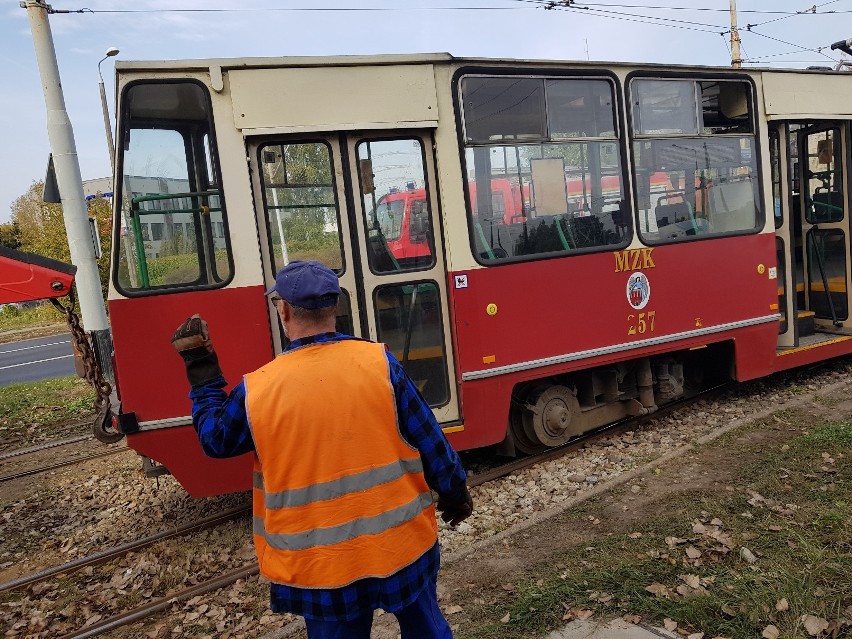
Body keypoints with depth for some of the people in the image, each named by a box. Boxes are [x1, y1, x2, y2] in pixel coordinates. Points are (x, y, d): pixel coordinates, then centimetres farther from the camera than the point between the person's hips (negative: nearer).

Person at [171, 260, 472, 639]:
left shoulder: (256, 390, -14)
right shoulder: (378, 362, -14)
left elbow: (214, 440, 6)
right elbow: (429, 440, -7)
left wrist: (202, 373, 15)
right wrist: (454, 493, 10)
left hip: (322, 562, 0)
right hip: (402, 542, 0)